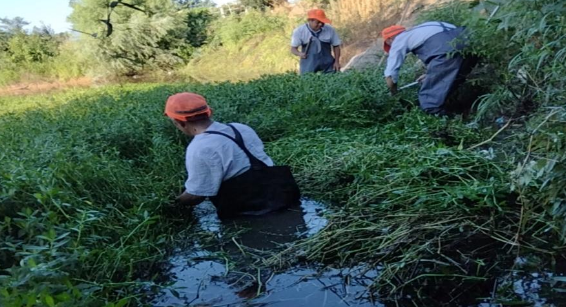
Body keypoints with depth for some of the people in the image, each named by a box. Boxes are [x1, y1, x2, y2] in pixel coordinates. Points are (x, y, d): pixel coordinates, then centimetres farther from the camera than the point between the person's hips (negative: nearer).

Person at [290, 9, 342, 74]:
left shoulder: (330, 30, -2)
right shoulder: (299, 31, -5)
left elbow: (336, 46, 8)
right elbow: (293, 48, -3)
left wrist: (337, 61, -1)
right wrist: (299, 54, -25)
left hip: (327, 63, 1)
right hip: (308, 64, -1)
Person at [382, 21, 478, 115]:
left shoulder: (398, 40, 18)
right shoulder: (418, 31, 39)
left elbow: (390, 75, 15)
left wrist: (395, 95, 33)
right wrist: (431, 74, 45)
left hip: (447, 50, -8)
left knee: (428, 97, -1)